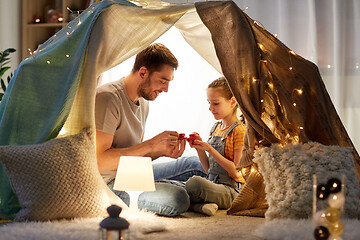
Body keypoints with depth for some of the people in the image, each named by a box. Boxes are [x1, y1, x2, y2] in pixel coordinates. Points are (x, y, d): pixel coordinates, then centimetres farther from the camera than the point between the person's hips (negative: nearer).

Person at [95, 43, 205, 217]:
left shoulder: (143, 102, 11)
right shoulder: (107, 98, -20)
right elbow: (99, 160, -27)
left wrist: (162, 151, -5)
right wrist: (151, 145, -25)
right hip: (110, 184, -9)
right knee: (178, 199, -28)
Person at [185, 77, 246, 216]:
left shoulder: (239, 130, -8)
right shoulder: (215, 128, 16)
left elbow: (237, 172, -15)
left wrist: (210, 149, -17)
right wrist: (199, 148, -1)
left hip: (230, 189, -8)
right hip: (211, 184, 8)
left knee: (195, 182, -37)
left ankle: (192, 204, -9)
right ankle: (200, 205, -18)